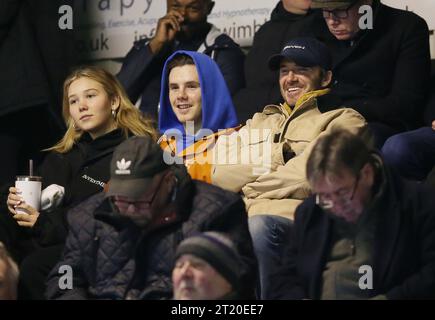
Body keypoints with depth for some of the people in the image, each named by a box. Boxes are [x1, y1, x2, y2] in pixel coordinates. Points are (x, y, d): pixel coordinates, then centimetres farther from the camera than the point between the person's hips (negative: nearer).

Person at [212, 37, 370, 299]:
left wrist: (253, 186, 10)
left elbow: (309, 178, -2)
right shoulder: (261, 121, 35)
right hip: (239, 218, 4)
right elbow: (222, 176, 16)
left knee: (259, 226, -39)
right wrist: (276, 160, 2)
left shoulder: (344, 120, 17)